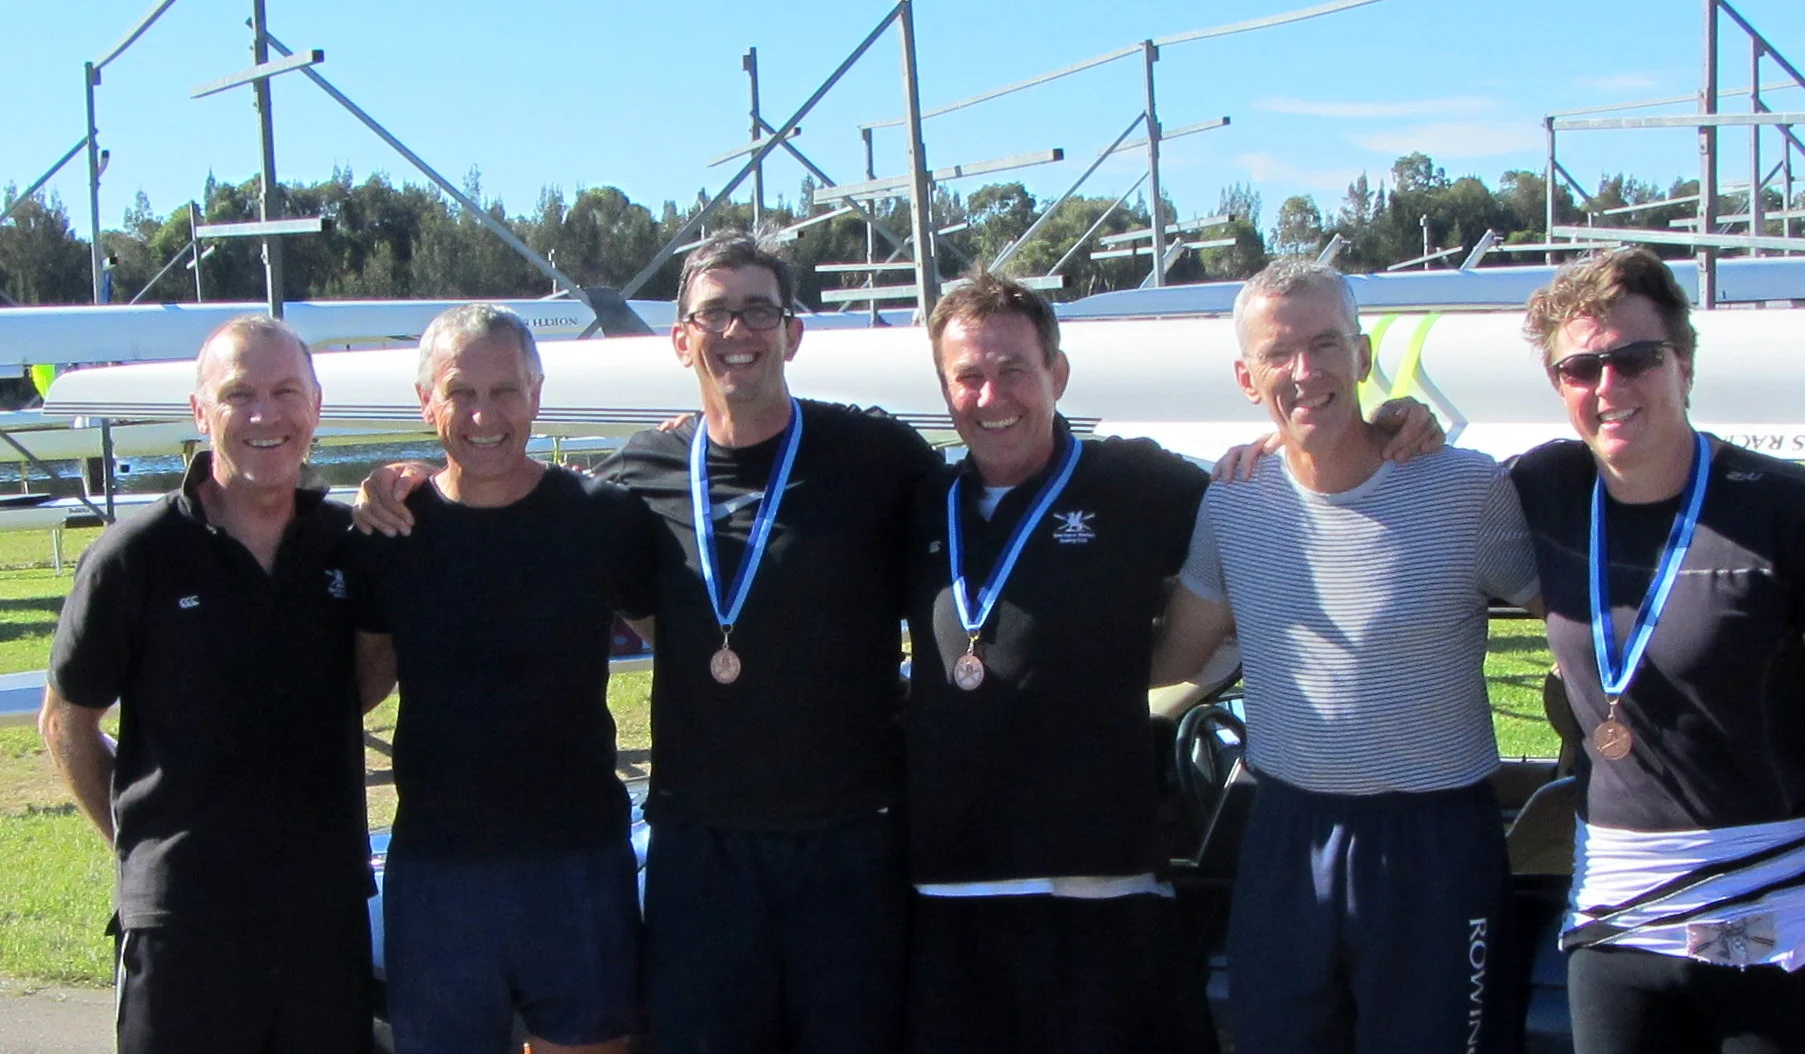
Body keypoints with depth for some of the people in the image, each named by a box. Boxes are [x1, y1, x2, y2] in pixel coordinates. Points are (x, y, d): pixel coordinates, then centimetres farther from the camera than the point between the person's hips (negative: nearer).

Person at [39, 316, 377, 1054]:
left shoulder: (350, 542, 3)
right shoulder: (136, 557, -7)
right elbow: (66, 723, 3)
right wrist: (140, 841, 2)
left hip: (328, 906, 4)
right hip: (184, 916, -3)